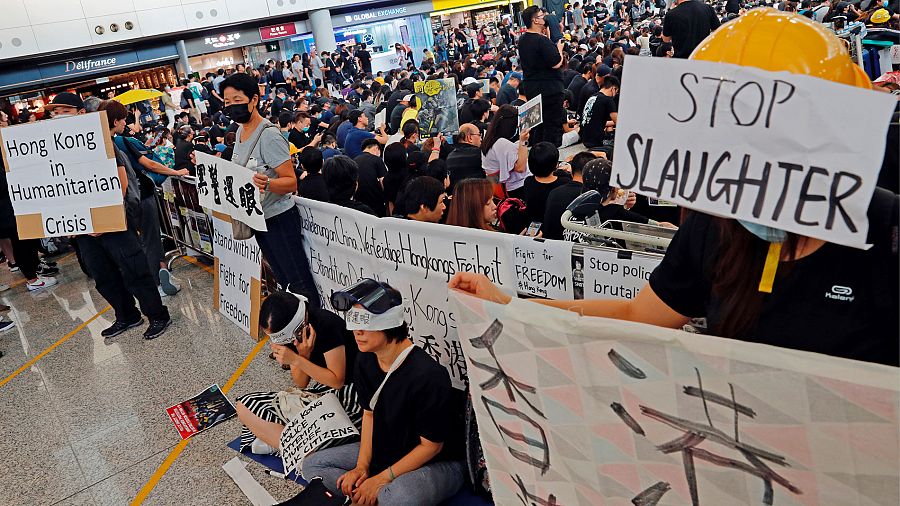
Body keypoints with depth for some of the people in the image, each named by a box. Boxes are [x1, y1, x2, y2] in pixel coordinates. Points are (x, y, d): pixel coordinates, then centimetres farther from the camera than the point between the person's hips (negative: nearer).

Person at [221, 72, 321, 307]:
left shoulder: (269, 136, -19)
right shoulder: (240, 131, 8)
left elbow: (291, 182, -22)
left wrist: (266, 183, -40)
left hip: (279, 218, -9)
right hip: (257, 218, 9)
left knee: (299, 282, -2)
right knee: (282, 279, 18)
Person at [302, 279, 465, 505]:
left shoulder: (428, 374, -30)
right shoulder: (366, 361, -6)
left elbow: (431, 445, -21)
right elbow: (369, 413, 6)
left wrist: (381, 479, -18)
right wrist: (362, 466, -4)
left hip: (439, 462, -7)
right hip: (385, 449, 8)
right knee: (312, 464, 1)